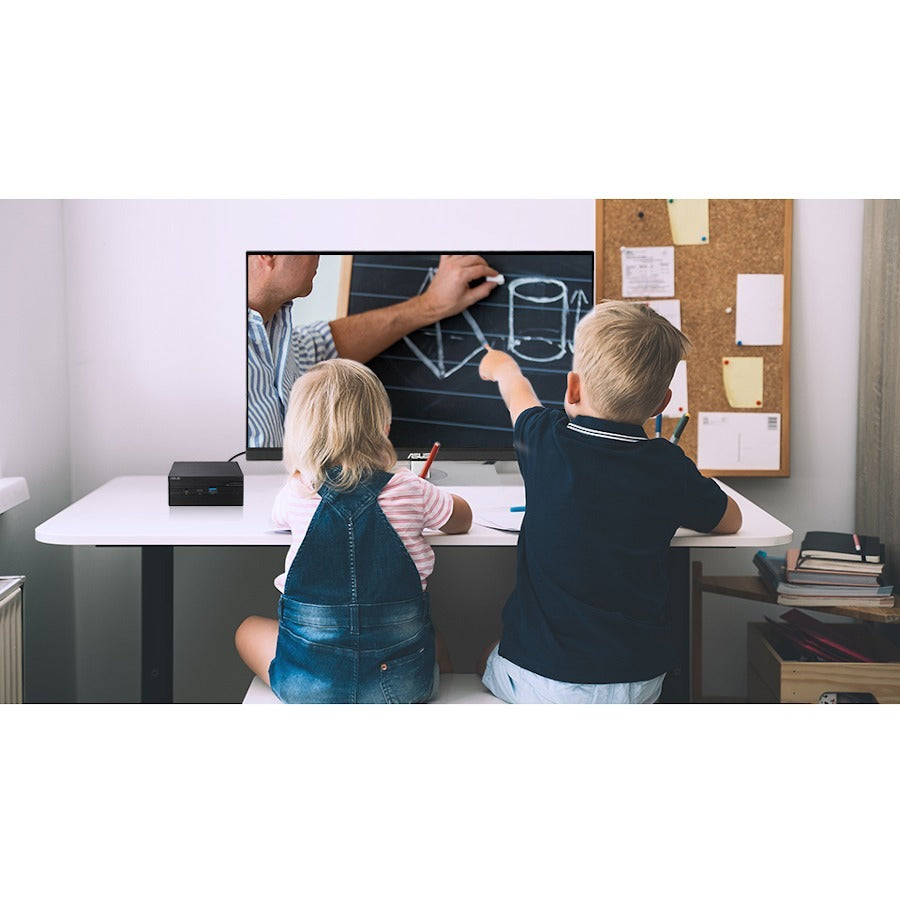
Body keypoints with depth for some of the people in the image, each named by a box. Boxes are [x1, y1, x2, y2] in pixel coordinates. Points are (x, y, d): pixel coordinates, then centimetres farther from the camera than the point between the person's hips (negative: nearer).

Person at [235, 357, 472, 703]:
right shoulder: (411, 492, -5)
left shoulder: (297, 494, -3)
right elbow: (462, 519, 19)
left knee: (248, 629, 29)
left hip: (306, 683, -2)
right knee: (439, 652, 37)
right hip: (399, 682, 2)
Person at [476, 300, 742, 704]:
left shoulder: (546, 443, -10)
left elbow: (517, 390, 16)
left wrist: (502, 366, 38)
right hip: (638, 686, 2)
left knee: (485, 658, 30)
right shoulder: (669, 469, -10)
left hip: (540, 681, -1)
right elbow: (731, 519, 11)